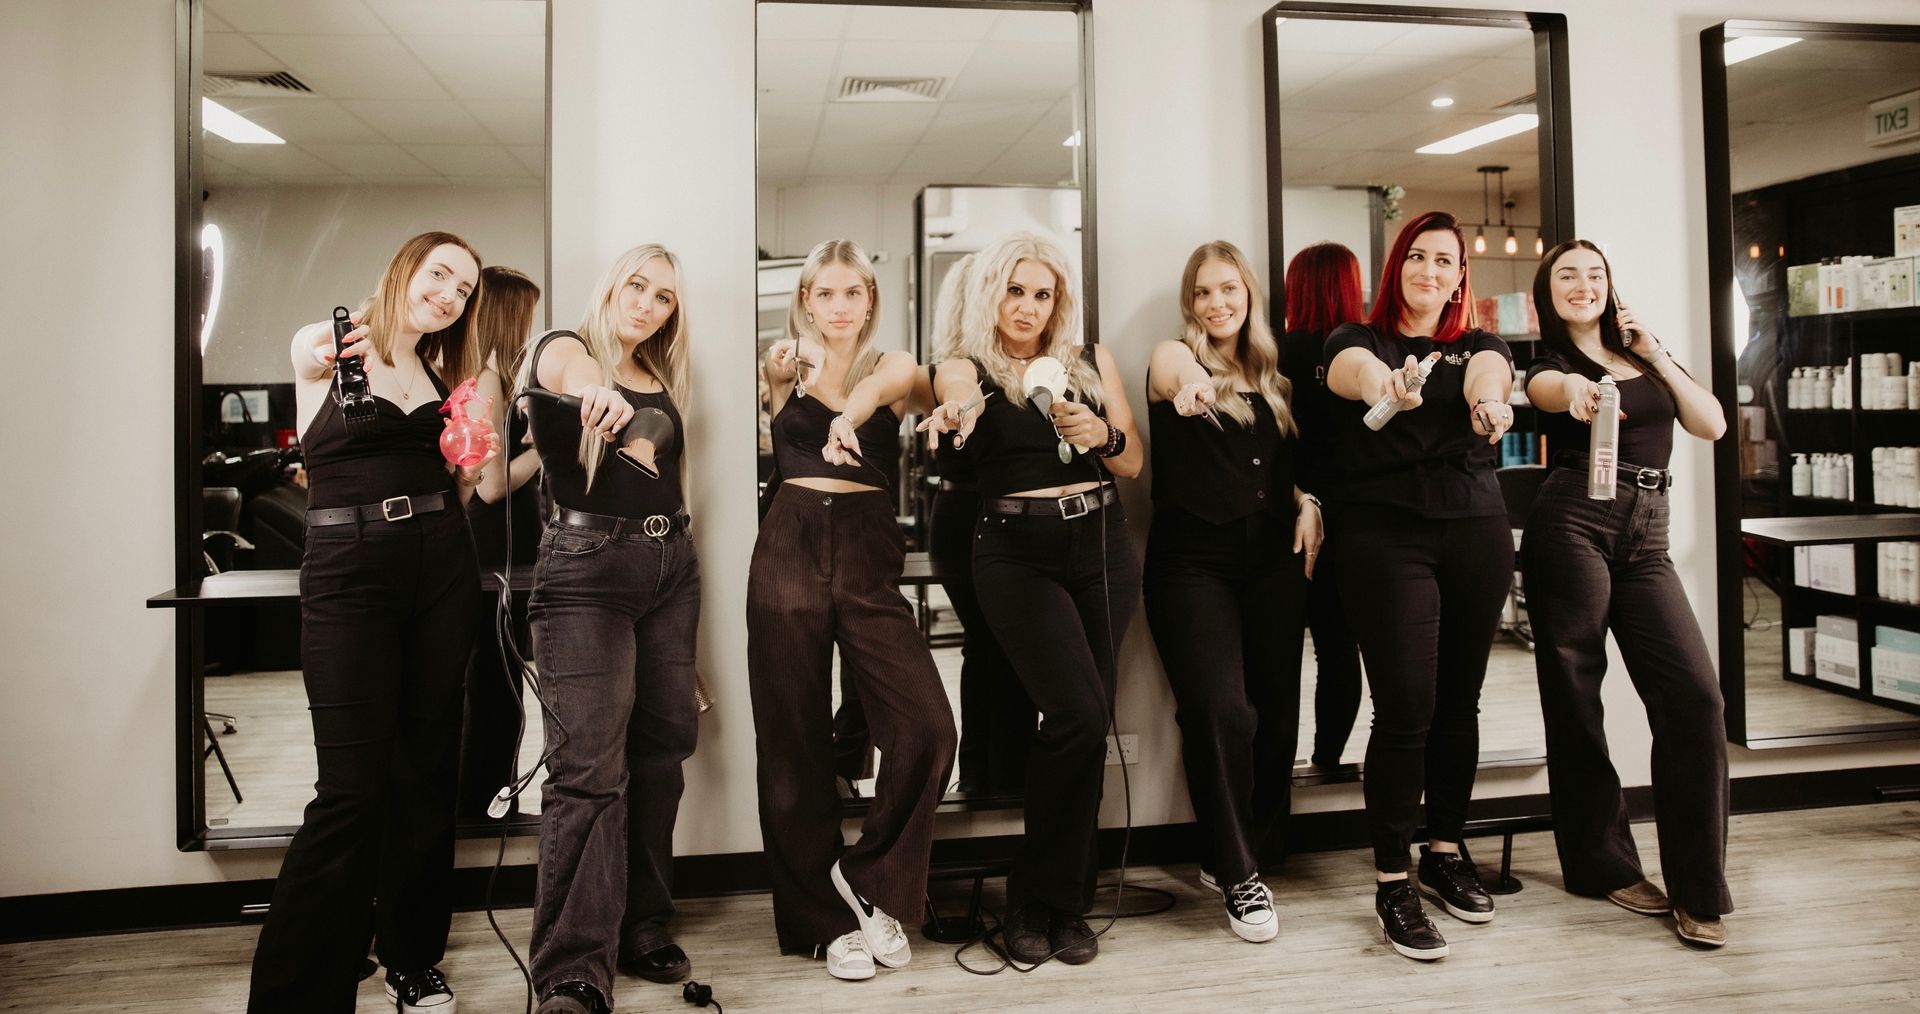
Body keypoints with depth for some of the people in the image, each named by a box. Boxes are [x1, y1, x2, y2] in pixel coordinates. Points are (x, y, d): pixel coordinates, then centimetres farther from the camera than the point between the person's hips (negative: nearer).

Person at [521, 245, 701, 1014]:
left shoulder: (663, 378, 15)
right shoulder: (566, 348, -3)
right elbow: (559, 366, -29)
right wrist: (592, 386, -51)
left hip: (670, 567, 6)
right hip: (587, 571, -6)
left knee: (660, 746, 7)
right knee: (588, 766, -12)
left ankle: (642, 925, 20)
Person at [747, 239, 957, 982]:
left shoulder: (893, 370, 5)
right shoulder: (786, 367, 12)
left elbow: (898, 378, -17)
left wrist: (853, 411, -36)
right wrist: (800, 360, -28)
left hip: (868, 556, 0)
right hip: (790, 552, 0)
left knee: (926, 728, -15)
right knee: (794, 743, 4)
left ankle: (870, 879, 8)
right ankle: (823, 918, 19)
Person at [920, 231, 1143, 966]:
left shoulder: (1092, 361, 12)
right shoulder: (965, 368, 3)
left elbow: (1134, 462, 10)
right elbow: (960, 401, -22)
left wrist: (1101, 433, -11)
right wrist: (958, 411, -45)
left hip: (1102, 547, 4)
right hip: (1019, 553, -4)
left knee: (1086, 723, 2)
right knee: (1079, 714, -17)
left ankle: (1060, 903, 18)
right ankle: (1041, 899, 3)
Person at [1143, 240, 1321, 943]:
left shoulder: (1272, 378, 15)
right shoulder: (1175, 361, 0)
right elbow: (1172, 366, -27)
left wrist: (1307, 502, 2)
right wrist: (1189, 382, -51)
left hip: (1272, 556, 5)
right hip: (1192, 560, -5)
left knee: (1276, 712, 3)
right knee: (1220, 712, -15)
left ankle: (1231, 856, 22)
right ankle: (1238, 877, 3)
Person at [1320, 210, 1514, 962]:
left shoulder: (1478, 346, 13)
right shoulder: (1359, 340, 5)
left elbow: (1488, 374, -13)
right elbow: (1355, 368, -21)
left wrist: (1490, 401, -38)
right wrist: (1385, 383, -46)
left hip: (1477, 533, 4)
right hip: (1385, 535, -4)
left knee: (1459, 700, 10)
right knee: (1406, 707, -8)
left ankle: (1446, 851, 28)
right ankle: (1391, 880, 4)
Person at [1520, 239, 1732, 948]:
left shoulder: (1644, 351, 20)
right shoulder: (1548, 361, 5)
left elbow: (1712, 425, 11)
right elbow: (1546, 388, -22)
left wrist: (1657, 356, 4)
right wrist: (1573, 390, -45)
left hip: (1646, 536, 4)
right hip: (1573, 526, -4)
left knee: (1695, 693, -8)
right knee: (1574, 696, -1)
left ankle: (1699, 888, 2)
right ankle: (1602, 864, 14)